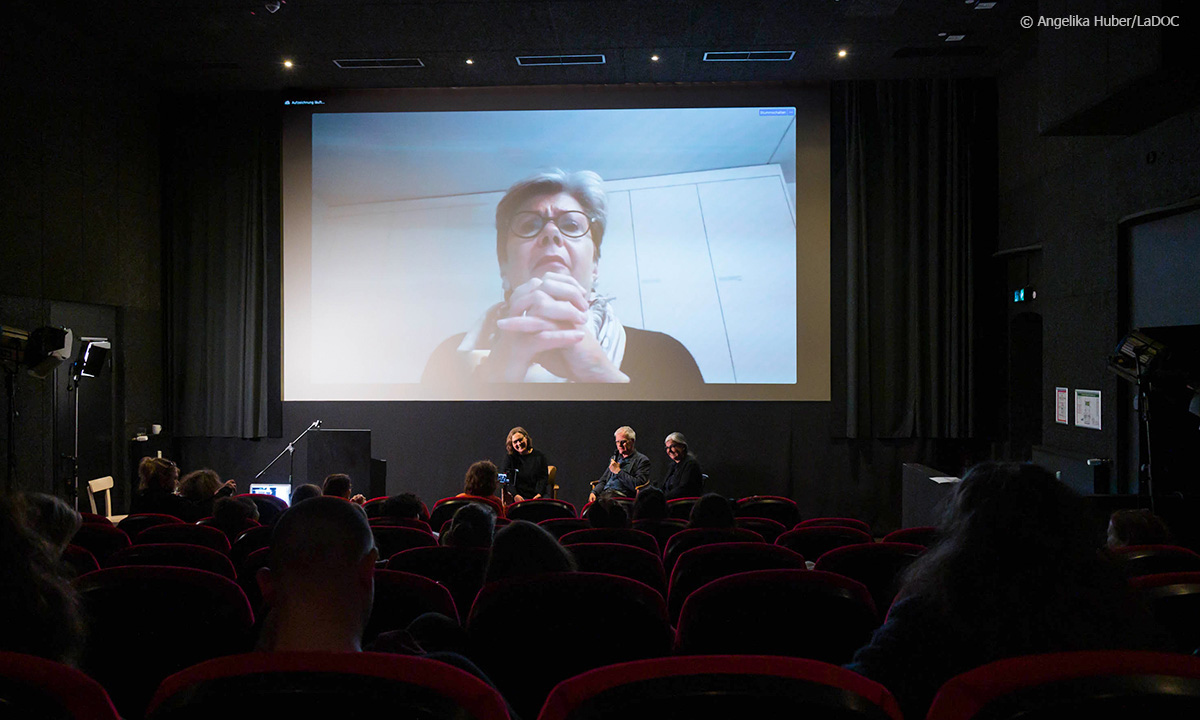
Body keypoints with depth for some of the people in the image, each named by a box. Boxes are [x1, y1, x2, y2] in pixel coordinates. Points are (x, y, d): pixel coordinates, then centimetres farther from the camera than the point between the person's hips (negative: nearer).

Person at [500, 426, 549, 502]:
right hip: (521, 496, -1)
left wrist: (539, 494, -13)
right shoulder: (509, 458, 10)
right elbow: (506, 479, 0)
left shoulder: (539, 455, 12)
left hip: (538, 495, 1)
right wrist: (515, 495, -17)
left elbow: (543, 477, 5)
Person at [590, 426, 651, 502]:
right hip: (604, 493, 6)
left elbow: (638, 485, -9)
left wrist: (618, 471, -7)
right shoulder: (614, 458, 26)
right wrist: (594, 492, 5)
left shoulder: (642, 460, 5)